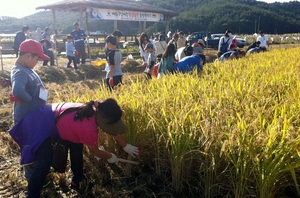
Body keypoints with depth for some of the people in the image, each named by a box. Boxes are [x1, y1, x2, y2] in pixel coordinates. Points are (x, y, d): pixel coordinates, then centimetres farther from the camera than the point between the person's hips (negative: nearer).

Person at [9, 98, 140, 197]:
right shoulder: (88, 128, -34)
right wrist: (110, 157, 4)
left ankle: (77, 181, 28)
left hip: (52, 115, 9)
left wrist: (126, 146, 15)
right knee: (44, 164, -19)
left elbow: (115, 132, 7)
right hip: (40, 125, -9)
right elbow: (94, 152, -12)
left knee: (77, 145, 14)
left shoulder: (96, 111, -11)